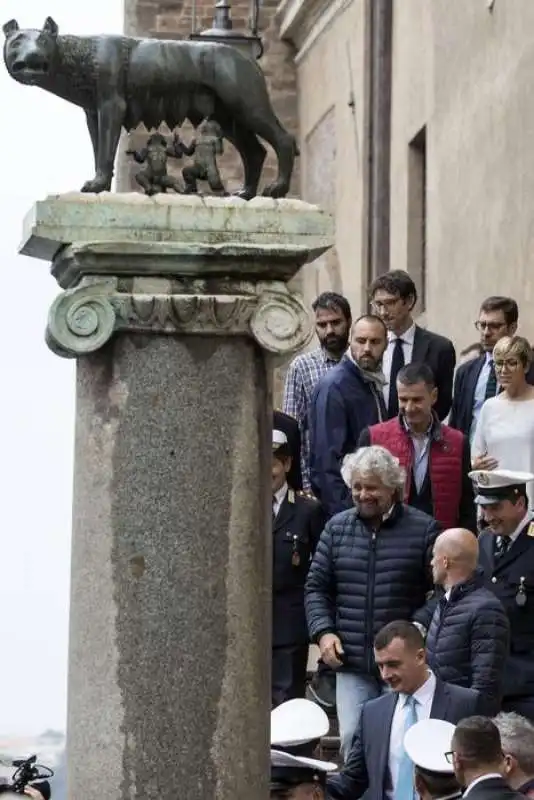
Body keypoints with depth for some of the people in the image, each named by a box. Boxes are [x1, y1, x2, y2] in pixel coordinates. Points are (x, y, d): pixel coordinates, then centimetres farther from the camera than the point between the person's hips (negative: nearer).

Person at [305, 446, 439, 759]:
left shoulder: (423, 529, -1)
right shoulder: (337, 528, 9)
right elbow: (317, 588, 14)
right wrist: (323, 632, -1)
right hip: (352, 663, 3)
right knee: (352, 741, 0)